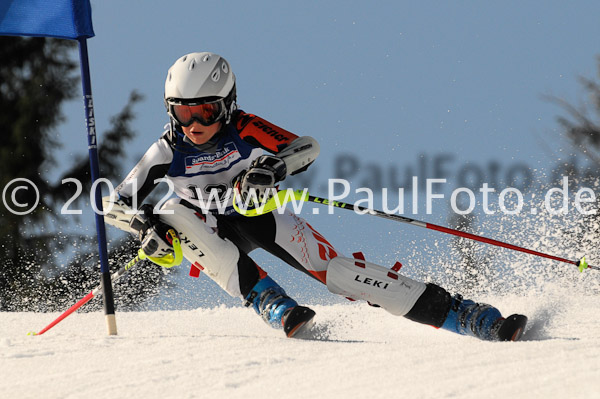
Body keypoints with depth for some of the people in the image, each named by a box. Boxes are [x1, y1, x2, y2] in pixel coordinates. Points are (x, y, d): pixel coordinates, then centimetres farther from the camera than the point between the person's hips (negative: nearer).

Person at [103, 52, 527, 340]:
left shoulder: (243, 129, -21)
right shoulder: (169, 150, -18)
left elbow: (308, 147, -24)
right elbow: (116, 203, -15)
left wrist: (273, 168, -44)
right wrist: (144, 224, -36)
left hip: (259, 215, -1)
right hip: (211, 234, 1)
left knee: (335, 270, -21)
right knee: (172, 212, -30)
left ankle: (461, 314, -20)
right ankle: (270, 302, -31)